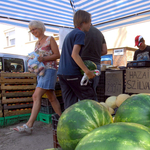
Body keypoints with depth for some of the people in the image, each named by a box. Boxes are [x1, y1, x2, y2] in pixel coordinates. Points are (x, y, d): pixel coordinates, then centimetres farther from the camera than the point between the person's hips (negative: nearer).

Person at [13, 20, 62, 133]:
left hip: (49, 70, -8)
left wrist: (43, 59, -17)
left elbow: (57, 55, -6)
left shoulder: (50, 39, -1)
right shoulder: (37, 43, 20)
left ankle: (29, 125, -14)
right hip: (41, 70, 8)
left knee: (36, 96, -16)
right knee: (51, 97, 8)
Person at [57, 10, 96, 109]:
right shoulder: (80, 33, -6)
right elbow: (74, 54, -18)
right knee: (89, 97, 1)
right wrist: (87, 71, -18)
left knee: (69, 103, 9)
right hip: (72, 72, -9)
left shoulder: (70, 34, 22)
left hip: (61, 72, 9)